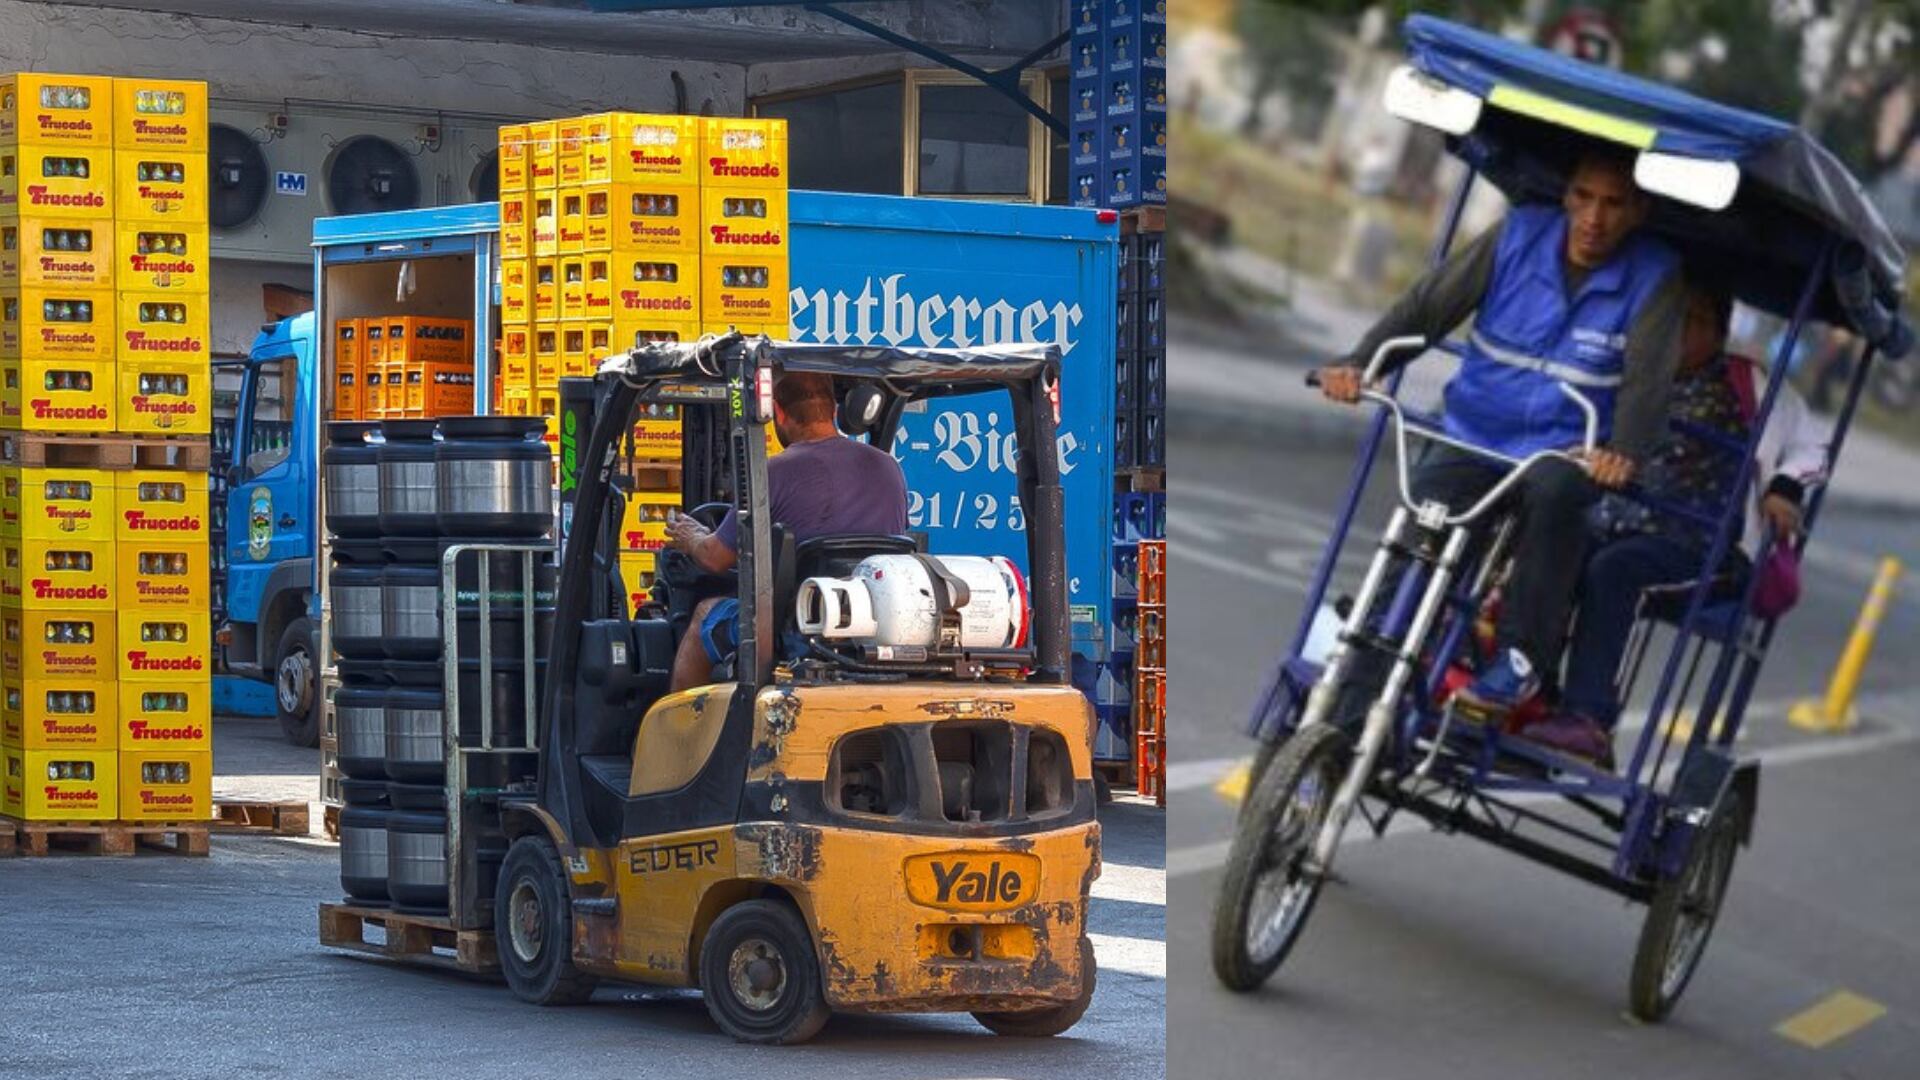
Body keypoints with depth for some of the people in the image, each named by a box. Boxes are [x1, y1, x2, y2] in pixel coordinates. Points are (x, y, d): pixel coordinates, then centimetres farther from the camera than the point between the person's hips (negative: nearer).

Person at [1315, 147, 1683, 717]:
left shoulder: (1652, 277, -5)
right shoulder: (1520, 236, 0)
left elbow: (1648, 377, -18)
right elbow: (1427, 306, -3)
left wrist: (1624, 450, -38)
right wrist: (1357, 362, -19)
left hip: (1566, 451, -2)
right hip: (1474, 437, 2)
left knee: (1552, 491, -36)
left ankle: (1521, 659, -27)